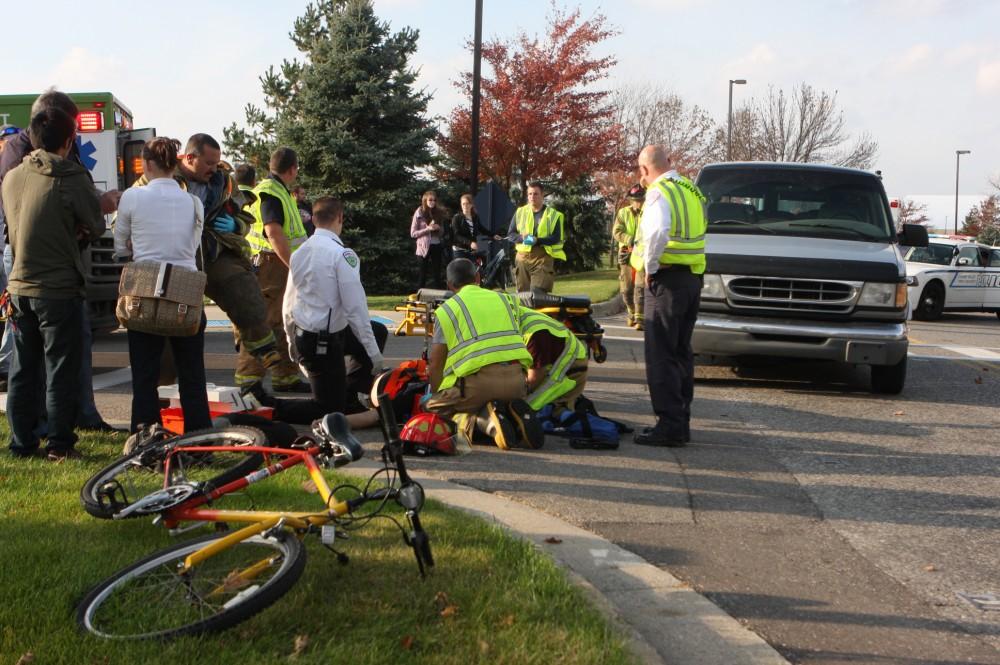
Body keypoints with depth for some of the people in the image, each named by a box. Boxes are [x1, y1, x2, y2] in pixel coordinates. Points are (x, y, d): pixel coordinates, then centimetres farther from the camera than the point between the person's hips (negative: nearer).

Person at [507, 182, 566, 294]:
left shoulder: (553, 215, 4)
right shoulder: (520, 212, 14)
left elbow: (557, 238, -3)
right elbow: (510, 234, 13)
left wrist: (538, 240, -19)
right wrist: (522, 238, -10)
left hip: (543, 258, -3)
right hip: (523, 256, 3)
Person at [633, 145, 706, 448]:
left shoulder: (659, 192, -13)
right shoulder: (691, 190, 14)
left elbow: (657, 232, -30)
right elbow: (698, 230, 15)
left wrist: (650, 266, -16)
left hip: (668, 279, -8)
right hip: (693, 277, 9)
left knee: (661, 355, -5)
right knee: (681, 352, 14)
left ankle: (669, 425, -6)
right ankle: (681, 422, 20)